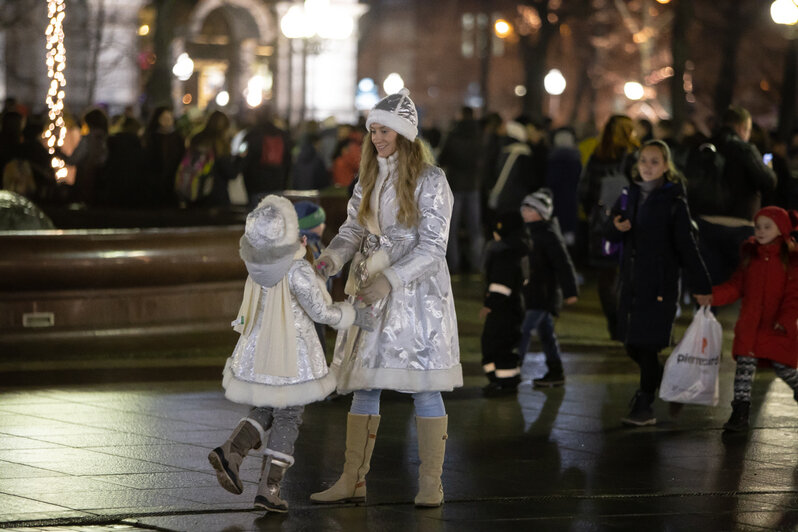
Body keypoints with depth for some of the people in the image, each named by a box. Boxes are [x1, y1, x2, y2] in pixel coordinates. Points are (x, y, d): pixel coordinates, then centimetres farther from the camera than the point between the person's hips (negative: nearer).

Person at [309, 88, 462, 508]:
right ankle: (352, 480, 11)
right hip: (370, 292, 6)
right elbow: (353, 228, 11)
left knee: (422, 387, -2)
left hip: (416, 291, -6)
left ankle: (430, 484, 5)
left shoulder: (430, 181, -9)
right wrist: (331, 258, -10)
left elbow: (431, 247, -14)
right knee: (364, 386, 6)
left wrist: (388, 281, -23)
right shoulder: (369, 178, 11)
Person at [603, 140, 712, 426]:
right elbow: (610, 234, 14)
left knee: (647, 345, -7)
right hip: (631, 281, 5)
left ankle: (644, 407, 1)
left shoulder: (673, 202, -6)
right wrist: (617, 228, -11)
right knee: (632, 345, 9)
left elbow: (687, 246, -7)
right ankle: (661, 381, 34)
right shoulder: (629, 196, 9)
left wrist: (701, 286, -9)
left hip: (660, 283, -5)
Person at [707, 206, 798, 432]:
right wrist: (712, 296, -6)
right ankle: (740, 413, -1)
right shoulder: (750, 256, 9)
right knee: (744, 365, -3)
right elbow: (736, 286, 9)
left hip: (779, 328, -3)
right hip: (750, 325, 3)